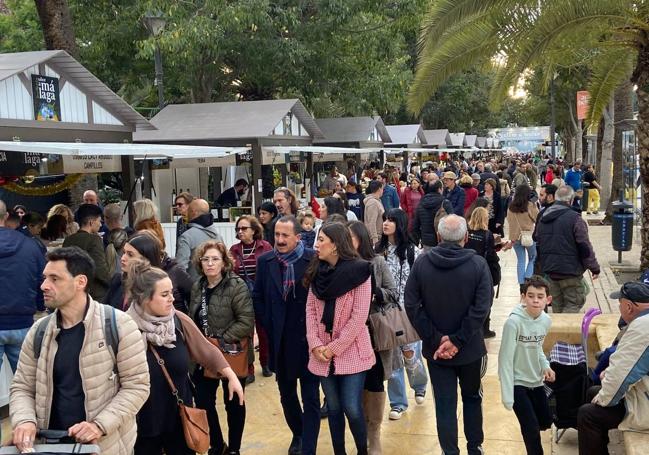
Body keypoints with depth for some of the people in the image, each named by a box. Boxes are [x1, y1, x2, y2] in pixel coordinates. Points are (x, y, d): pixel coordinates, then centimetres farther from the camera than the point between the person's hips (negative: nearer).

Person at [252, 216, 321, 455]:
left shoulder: (314, 260, -12)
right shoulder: (265, 261, 0)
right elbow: (258, 298, 9)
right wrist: (269, 326, 3)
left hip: (308, 340, -4)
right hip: (280, 341, 4)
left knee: (310, 397, 2)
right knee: (286, 394, 20)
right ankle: (298, 433, 42)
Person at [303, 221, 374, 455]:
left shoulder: (358, 272, -11)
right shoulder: (317, 272, 6)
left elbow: (359, 316, -14)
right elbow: (310, 309, 4)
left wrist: (335, 347, -14)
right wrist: (315, 344, -8)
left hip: (350, 352, -5)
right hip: (323, 354, 5)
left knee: (352, 408, -3)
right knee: (333, 408, 12)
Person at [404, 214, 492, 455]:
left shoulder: (421, 264, -7)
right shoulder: (478, 264, -11)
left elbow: (411, 306, -10)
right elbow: (481, 308, -17)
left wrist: (435, 339, -10)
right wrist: (458, 341, -13)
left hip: (435, 349, 0)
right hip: (470, 348, 0)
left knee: (444, 405, 8)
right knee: (472, 398, 22)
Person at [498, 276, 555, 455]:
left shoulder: (546, 320, -6)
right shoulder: (513, 322, -25)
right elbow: (506, 359, -20)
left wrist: (545, 366, -7)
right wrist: (507, 395, -19)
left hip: (536, 381, 6)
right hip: (518, 383, -6)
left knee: (546, 422, 17)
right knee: (532, 430, -10)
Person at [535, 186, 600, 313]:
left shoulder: (543, 218, 9)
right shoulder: (574, 218, -14)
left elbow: (538, 245, 17)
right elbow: (585, 247, -13)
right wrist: (594, 268, -3)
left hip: (549, 270, 7)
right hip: (570, 270, -7)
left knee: (557, 304, 16)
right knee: (575, 302, 1)